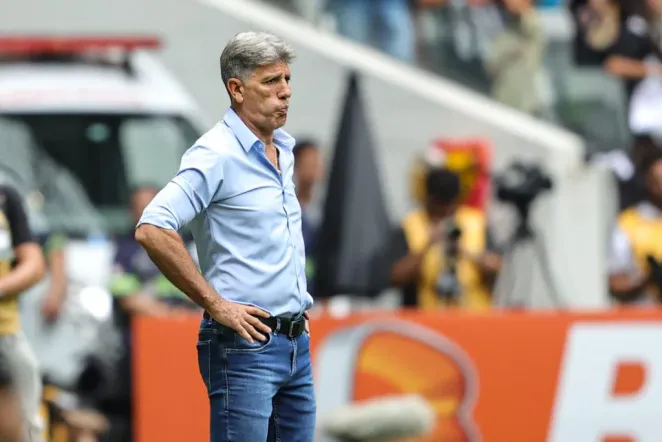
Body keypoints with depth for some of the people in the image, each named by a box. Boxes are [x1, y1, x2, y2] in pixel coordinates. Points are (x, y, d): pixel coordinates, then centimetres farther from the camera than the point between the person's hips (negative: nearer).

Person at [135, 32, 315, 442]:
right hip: (246, 345, -8)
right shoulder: (216, 155, -13)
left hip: (296, 342, 8)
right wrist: (215, 304, -19)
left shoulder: (284, 150, 14)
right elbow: (152, 230, -24)